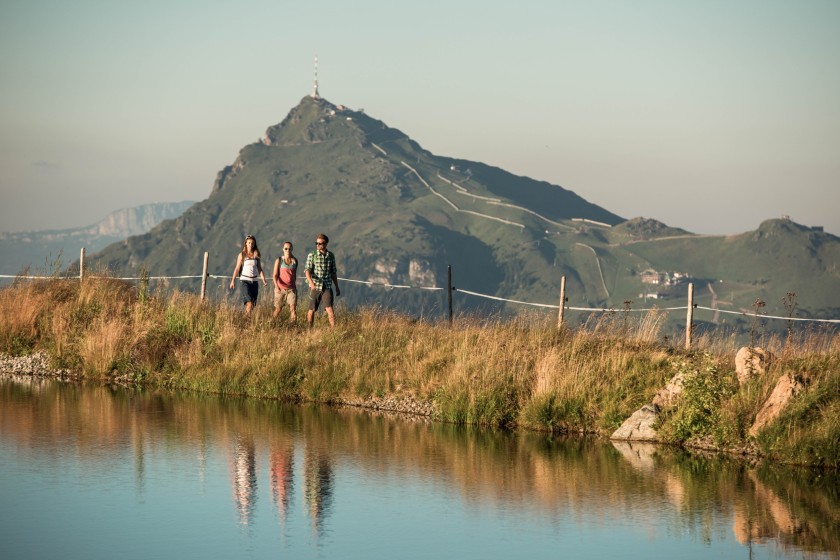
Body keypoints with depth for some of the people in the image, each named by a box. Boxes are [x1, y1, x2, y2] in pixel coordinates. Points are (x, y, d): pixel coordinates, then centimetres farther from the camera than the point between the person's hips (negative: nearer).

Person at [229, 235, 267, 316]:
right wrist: (233, 280, -11)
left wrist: (263, 280, -3)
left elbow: (259, 269, 10)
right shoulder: (242, 255, 1)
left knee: (252, 304, 2)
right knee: (249, 303, -17)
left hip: (254, 282, 4)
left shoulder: (256, 255, 10)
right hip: (244, 281, -4)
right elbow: (237, 268, -2)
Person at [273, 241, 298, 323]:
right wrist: (276, 287, -20)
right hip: (280, 289, -2)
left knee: (293, 307, -13)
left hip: (291, 289, 2)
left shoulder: (295, 261, 8)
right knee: (278, 309, 5)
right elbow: (275, 275, -7)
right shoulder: (279, 260, -1)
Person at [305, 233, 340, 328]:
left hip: (327, 287, 1)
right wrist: (311, 282, -32)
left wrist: (337, 288, 18)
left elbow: (333, 273, 16)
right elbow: (308, 270, -13)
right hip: (315, 287, -1)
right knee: (312, 310, 7)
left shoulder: (331, 256, 7)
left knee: (329, 309, -10)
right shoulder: (312, 255, -3)